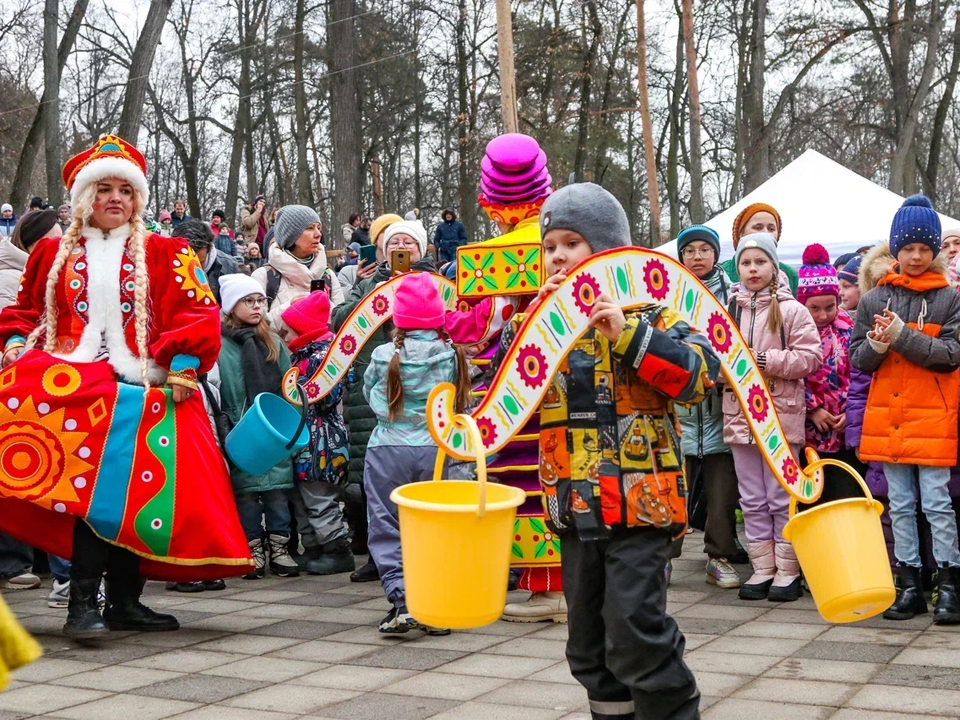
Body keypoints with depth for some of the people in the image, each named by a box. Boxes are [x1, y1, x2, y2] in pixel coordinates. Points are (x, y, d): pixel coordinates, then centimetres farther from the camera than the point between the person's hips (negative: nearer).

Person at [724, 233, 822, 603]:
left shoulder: (791, 310, -4)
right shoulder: (729, 311, 8)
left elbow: (810, 357, -10)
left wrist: (765, 360, -16)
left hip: (781, 414, -4)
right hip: (739, 414, 4)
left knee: (781, 497, 3)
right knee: (752, 499, 10)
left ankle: (787, 569, 13)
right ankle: (762, 567, 19)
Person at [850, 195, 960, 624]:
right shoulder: (873, 300, 7)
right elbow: (859, 360, 7)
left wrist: (903, 336, -19)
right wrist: (876, 344, -15)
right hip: (887, 417, 3)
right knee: (900, 505, 9)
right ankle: (910, 585, 17)